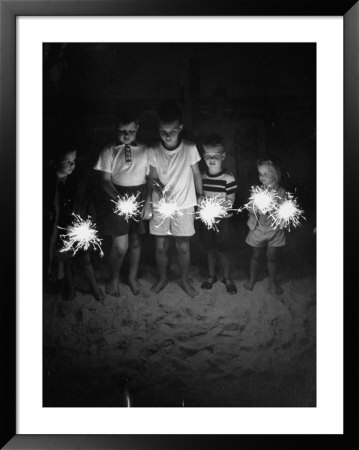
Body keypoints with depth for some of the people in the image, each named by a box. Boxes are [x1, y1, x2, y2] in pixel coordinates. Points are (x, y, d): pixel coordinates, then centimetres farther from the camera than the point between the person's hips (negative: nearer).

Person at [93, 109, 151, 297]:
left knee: (135, 241, 11)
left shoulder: (145, 151, 4)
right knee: (120, 246, -6)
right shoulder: (109, 151, 0)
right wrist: (119, 199, -20)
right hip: (116, 198, -2)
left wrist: (148, 204, -6)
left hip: (139, 198, 2)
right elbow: (105, 180, -4)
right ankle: (113, 279, 21)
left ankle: (133, 277, 34)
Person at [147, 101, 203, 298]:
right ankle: (162, 278, 32)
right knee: (160, 246, 8)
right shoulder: (154, 151, -7)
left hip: (184, 206, -1)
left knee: (183, 246, 6)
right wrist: (158, 187, -23)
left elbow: (196, 173, 2)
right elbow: (153, 177, -1)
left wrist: (200, 197, 7)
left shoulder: (190, 148, -10)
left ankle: (185, 280, 28)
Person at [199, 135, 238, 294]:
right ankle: (211, 275, 32)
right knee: (210, 249, 15)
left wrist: (227, 203, -27)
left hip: (222, 218, -4)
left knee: (222, 250, 5)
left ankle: (227, 277, 24)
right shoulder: (202, 177, 1)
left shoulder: (228, 178, -12)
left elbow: (231, 200, -8)